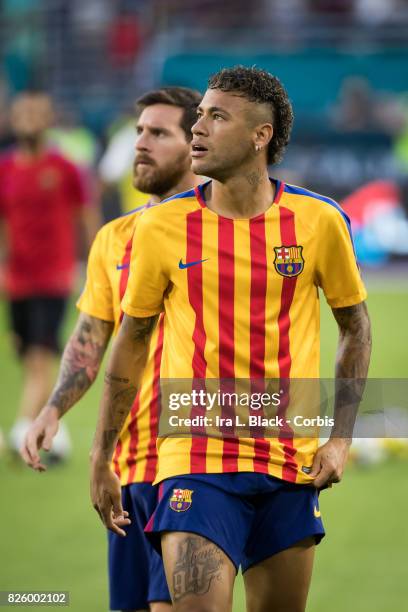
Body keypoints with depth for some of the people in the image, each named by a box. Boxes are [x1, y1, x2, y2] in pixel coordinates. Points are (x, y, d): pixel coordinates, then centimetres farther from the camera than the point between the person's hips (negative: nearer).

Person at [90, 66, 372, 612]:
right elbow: (130, 345, 10)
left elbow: (356, 326, 13)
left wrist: (340, 439, 3)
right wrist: (101, 462, 11)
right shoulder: (161, 227, 0)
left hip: (292, 465, 1)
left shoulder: (319, 221, 0)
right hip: (196, 460, -1)